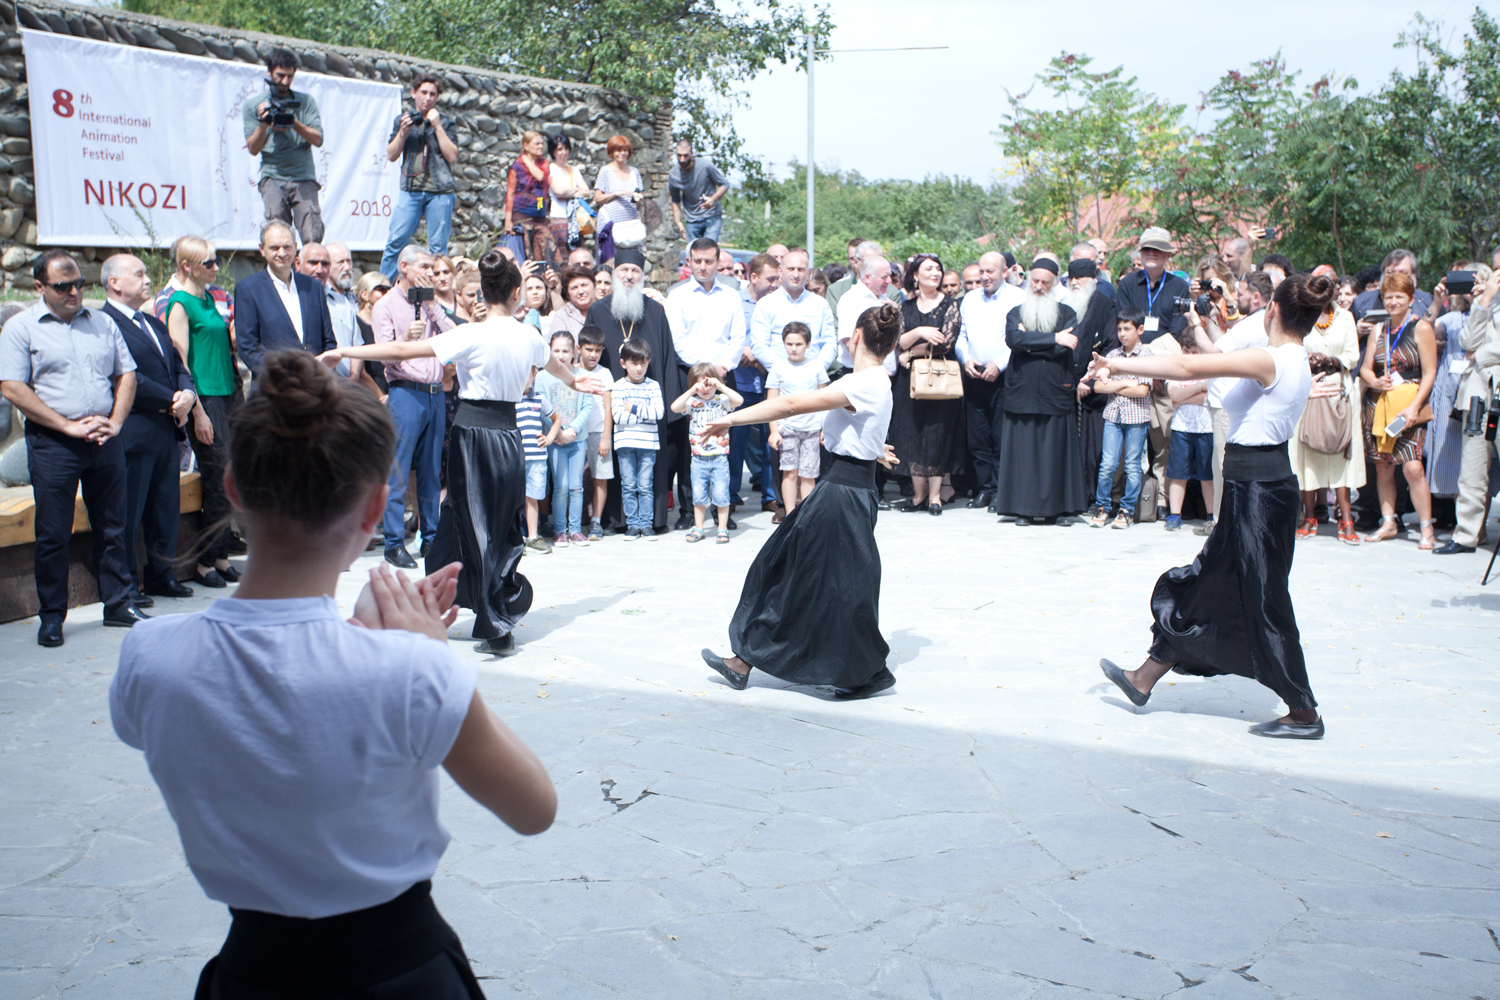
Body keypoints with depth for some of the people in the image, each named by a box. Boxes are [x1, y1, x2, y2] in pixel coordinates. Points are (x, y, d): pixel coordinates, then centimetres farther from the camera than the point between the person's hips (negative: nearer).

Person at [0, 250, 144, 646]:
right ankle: (51, 617, 13)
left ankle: (118, 605, 19)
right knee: (52, 535, 2)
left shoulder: (102, 323, 12)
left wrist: (115, 422, -3)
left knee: (112, 527, 9)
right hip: (52, 444, -3)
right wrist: (70, 426, -13)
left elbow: (126, 375, 13)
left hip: (105, 441, 4)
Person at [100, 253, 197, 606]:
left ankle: (161, 575, 24)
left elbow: (179, 367, 18)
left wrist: (187, 394, -3)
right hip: (132, 433, -8)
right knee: (128, 512, 0)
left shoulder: (155, 324, 20)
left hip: (167, 429, 9)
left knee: (167, 508, 13)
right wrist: (172, 400, -12)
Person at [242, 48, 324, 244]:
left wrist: (295, 124, -15)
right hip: (273, 177, 0)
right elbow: (253, 149, 4)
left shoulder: (305, 101, 11)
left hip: (304, 177, 0)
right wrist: (263, 123, -13)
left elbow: (318, 139, 2)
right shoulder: (253, 106, 10)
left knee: (313, 237, -14)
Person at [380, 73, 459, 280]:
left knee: (438, 248, -1)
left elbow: (452, 156, -3)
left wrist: (437, 126, -7)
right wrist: (403, 131, -5)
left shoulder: (446, 122, 9)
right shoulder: (403, 119, 13)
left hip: (440, 192, -1)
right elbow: (391, 155, 9)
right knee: (395, 241, -6)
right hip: (411, 190, 1)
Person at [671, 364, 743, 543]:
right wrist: (692, 391, -17)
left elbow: (739, 400, -17)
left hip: (719, 457, -2)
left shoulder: (722, 400, 0)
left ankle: (722, 528, 9)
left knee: (721, 493, -1)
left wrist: (720, 386, -16)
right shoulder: (693, 402, 2)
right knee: (698, 494, 9)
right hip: (699, 458, 2)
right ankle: (698, 528, 20)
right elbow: (675, 407, -14)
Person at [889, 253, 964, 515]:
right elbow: (898, 342, -1)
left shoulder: (950, 304, 1)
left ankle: (934, 495, 2)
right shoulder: (906, 307, 10)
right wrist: (919, 332, -19)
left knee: (937, 435, -4)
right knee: (912, 434, 0)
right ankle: (919, 494, 8)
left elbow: (946, 343, -9)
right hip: (909, 379, 3)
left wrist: (912, 351, -3)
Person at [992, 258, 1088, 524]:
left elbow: (1068, 347, -8)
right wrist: (1053, 338, -11)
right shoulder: (1016, 313, 12)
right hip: (1022, 393, 1)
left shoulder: (1066, 313, 11)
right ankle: (1024, 509, 3)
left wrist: (1031, 341, -7)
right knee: (1022, 451, -2)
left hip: (1056, 393, 0)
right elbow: (1013, 339, -10)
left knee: (1053, 451, -1)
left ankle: (1052, 508, 6)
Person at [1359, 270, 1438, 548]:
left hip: (1408, 404, -5)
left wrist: (1414, 407, -15)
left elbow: (1429, 373, -6)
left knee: (1412, 467, -14)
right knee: (1383, 466, 6)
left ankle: (1427, 529, -6)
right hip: (1378, 404, 5)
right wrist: (1373, 381, -8)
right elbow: (1365, 368, 15)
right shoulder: (1378, 330, 14)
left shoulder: (1421, 328, -2)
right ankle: (1388, 523, 17)